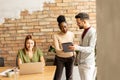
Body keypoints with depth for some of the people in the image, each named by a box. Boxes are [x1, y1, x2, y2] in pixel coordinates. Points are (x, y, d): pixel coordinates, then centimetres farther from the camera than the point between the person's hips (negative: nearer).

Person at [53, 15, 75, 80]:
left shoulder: (71, 34, -4)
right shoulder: (56, 35, -14)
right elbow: (57, 49, -21)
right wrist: (63, 50, -40)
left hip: (70, 58, 2)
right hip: (59, 58, -2)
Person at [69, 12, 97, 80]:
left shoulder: (93, 32, -16)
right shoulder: (84, 31, 11)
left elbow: (91, 49, -21)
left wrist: (77, 48, -32)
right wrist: (74, 47, 5)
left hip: (88, 64, -8)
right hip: (81, 62, 8)